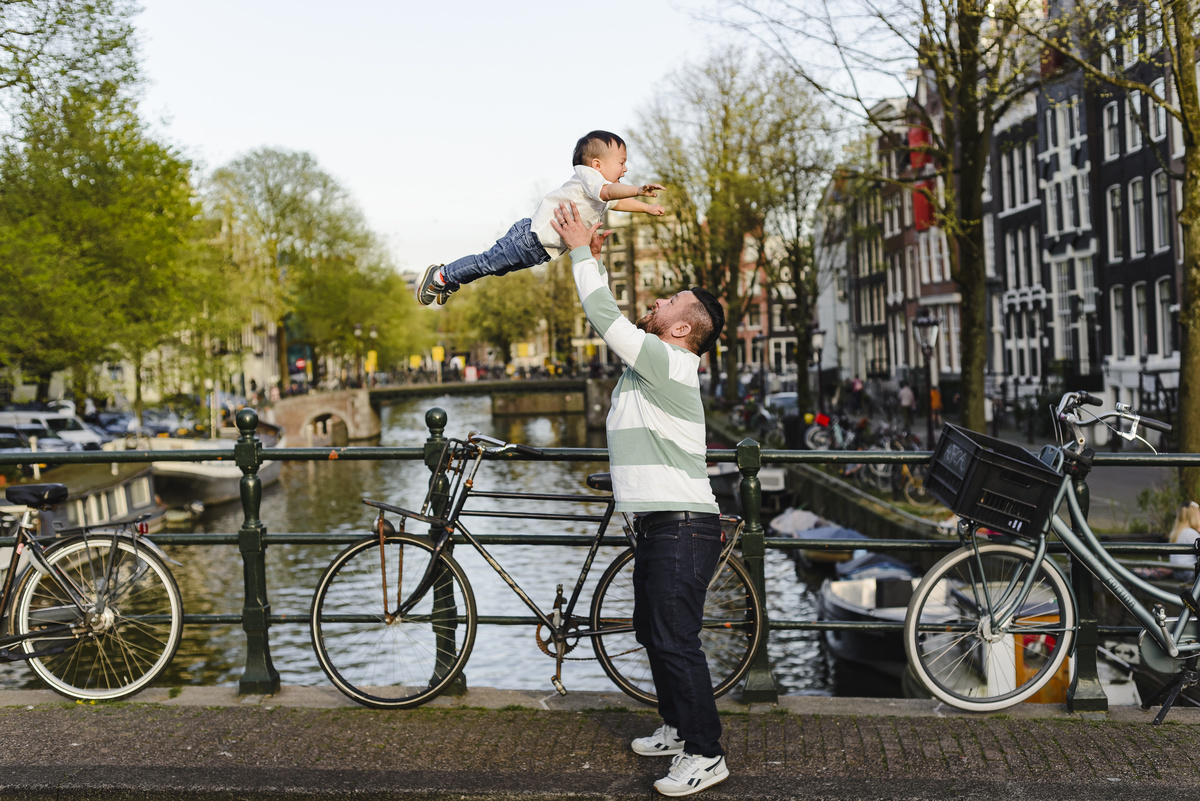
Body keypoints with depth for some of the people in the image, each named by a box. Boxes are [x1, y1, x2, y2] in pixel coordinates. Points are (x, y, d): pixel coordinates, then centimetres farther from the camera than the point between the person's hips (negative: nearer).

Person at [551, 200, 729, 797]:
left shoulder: (669, 363, -14)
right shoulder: (649, 360, 14)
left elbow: (604, 317, -16)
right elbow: (608, 317, 24)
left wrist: (582, 252, -7)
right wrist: (590, 255, 18)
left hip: (682, 528, -10)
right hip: (658, 524, 11)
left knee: (676, 640, -7)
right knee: (652, 631, 19)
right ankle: (677, 729, 32)